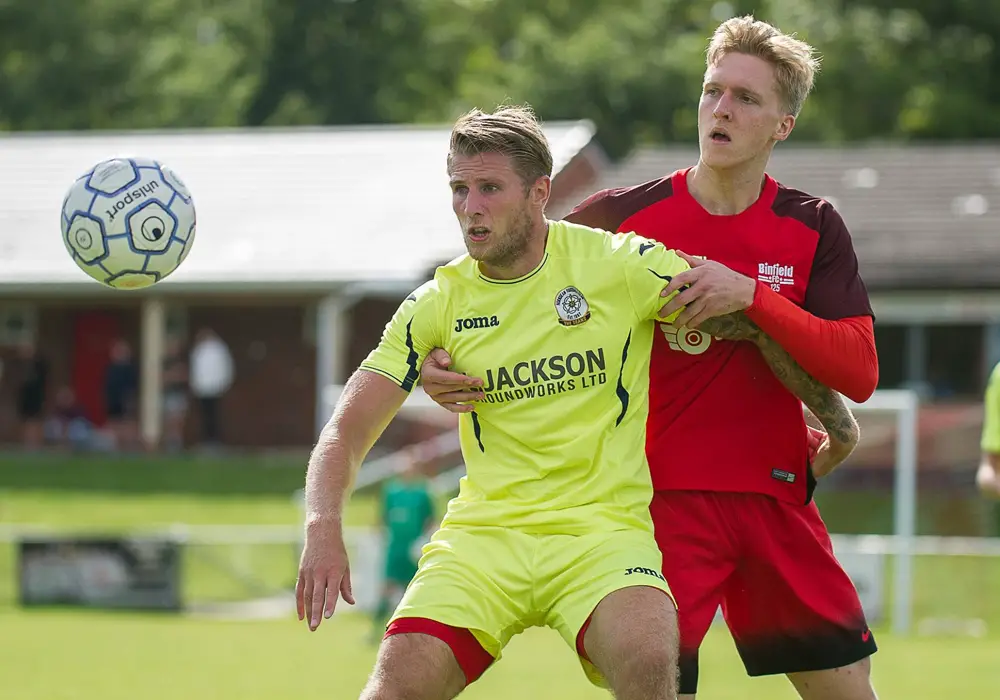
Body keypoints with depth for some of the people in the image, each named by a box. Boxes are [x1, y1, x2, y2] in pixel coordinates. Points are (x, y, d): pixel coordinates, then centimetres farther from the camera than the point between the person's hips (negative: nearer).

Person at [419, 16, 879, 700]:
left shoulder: (813, 228, 3)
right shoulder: (622, 216, -2)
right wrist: (445, 364, -13)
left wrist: (751, 295, -19)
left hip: (775, 498, 3)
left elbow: (859, 372, -7)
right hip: (659, 500, -3)